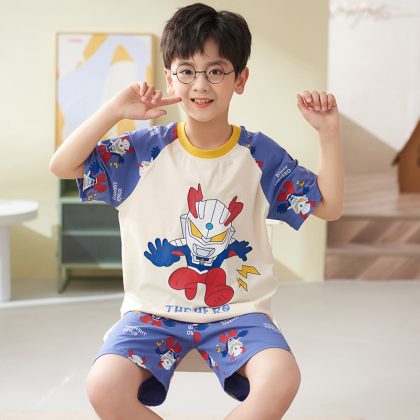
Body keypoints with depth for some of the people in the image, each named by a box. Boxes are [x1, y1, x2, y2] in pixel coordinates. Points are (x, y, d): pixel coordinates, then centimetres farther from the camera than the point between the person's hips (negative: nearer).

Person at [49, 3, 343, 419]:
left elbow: (329, 207, 3)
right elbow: (61, 166, -7)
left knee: (282, 379, -29)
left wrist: (329, 133, -9)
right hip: (154, 310, 0)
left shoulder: (261, 155, 0)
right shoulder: (144, 150, -2)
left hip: (238, 309, 0)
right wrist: (115, 109, -16)